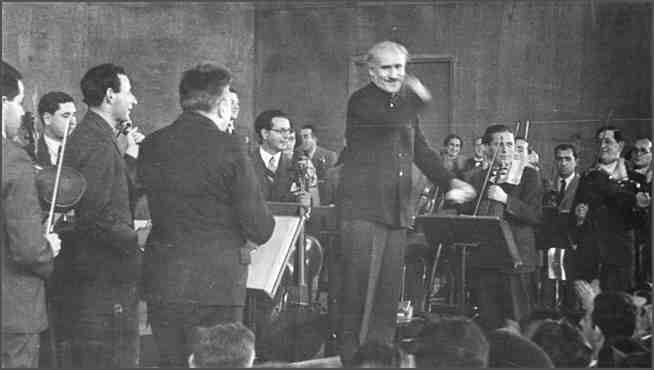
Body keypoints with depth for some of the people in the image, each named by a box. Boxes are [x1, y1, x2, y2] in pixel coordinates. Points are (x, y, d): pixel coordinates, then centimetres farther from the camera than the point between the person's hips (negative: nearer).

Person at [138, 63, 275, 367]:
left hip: (163, 283, 5)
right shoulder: (228, 147, -11)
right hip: (218, 281, -4)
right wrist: (250, 239, 10)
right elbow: (259, 228, -11)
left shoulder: (151, 145, 3)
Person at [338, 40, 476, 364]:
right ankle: (353, 358, 0)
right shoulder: (361, 101, -5)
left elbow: (420, 151, 22)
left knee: (389, 292, 8)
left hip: (397, 211, 7)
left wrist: (450, 181, 12)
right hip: (363, 210, -7)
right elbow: (387, 122, -25)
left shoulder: (405, 105, 18)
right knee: (361, 290, -6)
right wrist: (418, 98, -35)